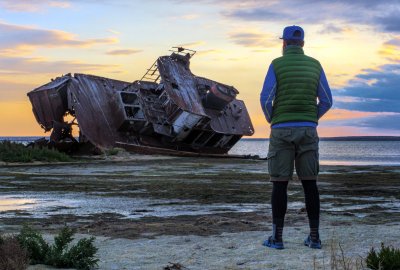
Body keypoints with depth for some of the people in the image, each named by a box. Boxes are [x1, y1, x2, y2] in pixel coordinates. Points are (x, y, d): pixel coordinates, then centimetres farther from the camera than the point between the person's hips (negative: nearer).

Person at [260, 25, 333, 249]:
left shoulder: (277, 65, -3)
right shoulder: (315, 65, 7)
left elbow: (266, 99, -10)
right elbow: (326, 101, 5)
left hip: (282, 131, -3)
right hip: (308, 130, 3)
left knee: (280, 184, 1)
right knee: (309, 183, 7)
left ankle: (277, 237, 1)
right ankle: (314, 237, 6)